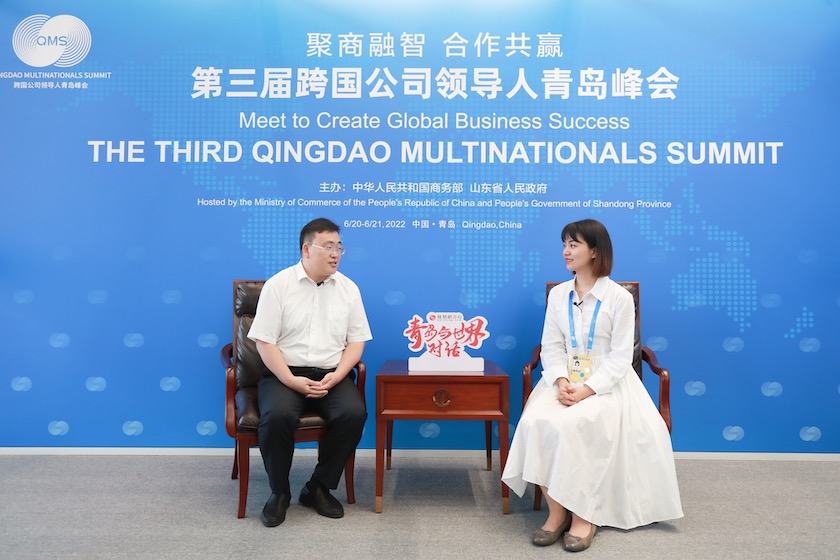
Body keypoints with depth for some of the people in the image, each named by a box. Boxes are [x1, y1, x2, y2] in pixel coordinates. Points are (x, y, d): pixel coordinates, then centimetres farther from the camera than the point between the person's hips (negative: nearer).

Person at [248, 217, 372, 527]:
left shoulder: (348, 288, 8)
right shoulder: (278, 285, -1)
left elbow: (356, 341, 7)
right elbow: (264, 341, -5)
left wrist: (336, 376, -10)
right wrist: (291, 380, -16)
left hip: (332, 375, 3)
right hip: (285, 373, -2)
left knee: (354, 413, -26)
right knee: (277, 415, -32)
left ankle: (319, 488, -4)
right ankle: (279, 491, -4)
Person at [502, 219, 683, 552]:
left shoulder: (619, 297, -5)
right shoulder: (558, 294, 9)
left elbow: (620, 356, -8)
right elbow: (551, 347, 4)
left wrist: (588, 389, -20)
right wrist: (561, 382, -15)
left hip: (607, 383, -4)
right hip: (565, 379, 4)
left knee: (570, 425, -32)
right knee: (536, 422, -26)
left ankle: (584, 514, -14)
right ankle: (556, 510, -12)